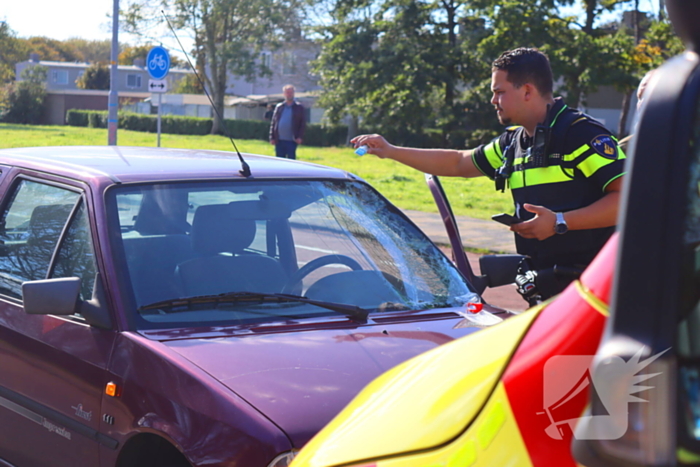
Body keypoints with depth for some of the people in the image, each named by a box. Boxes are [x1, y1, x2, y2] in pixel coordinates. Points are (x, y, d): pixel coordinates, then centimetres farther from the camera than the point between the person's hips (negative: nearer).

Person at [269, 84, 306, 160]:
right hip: (279, 141, 3)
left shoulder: (299, 107, 4)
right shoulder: (279, 107, 12)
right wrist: (272, 137, 2)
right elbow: (273, 122, 10)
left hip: (291, 141, -3)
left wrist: (300, 137, -10)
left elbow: (303, 124, 1)